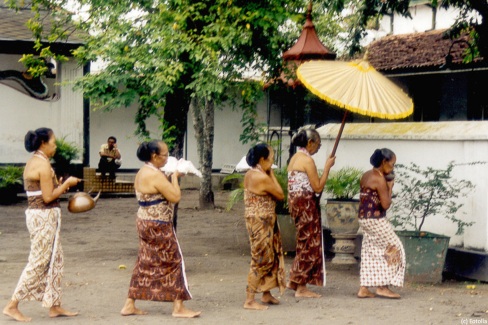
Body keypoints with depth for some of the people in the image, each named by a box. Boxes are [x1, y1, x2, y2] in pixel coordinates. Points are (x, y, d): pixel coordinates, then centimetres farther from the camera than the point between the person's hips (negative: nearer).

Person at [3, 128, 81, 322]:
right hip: (44, 217, -10)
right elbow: (48, 197, -19)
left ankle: (54, 306, 17)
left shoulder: (32, 162, 13)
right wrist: (66, 184, -8)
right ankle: (12, 306, -2)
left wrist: (59, 187, 12)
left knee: (55, 261, 13)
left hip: (36, 214, 10)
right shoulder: (43, 164, -16)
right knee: (38, 263, -5)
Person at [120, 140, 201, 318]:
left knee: (145, 263, 13)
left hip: (145, 223, 10)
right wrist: (175, 177, -6)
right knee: (173, 262, 0)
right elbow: (175, 197, -20)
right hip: (158, 227, -10)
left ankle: (129, 305, 15)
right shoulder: (155, 175, -20)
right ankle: (178, 307, 6)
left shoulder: (142, 172, 10)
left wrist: (171, 178, 9)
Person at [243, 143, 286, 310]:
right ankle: (249, 301, 1)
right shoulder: (263, 178, -22)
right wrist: (271, 174, -7)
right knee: (261, 260, -3)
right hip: (262, 222, -10)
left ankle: (266, 294, 28)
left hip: (256, 220, 10)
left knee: (271, 256, 19)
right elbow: (280, 195, -10)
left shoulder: (249, 174, 7)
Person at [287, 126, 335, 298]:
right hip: (307, 204, -9)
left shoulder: (294, 158, 14)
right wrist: (327, 167, -10)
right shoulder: (307, 160, -15)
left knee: (304, 243, 18)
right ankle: (301, 287, 1)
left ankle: (294, 281, 23)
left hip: (295, 203, 9)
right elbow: (318, 187, -15)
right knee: (309, 245, -2)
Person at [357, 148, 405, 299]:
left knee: (369, 252, 12)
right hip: (375, 220, -9)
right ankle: (382, 286, 1)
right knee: (393, 248, 2)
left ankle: (364, 288, 9)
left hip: (363, 218, 9)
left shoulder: (366, 175, 12)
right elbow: (386, 204, -18)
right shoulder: (380, 179, -16)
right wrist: (390, 187, -4)